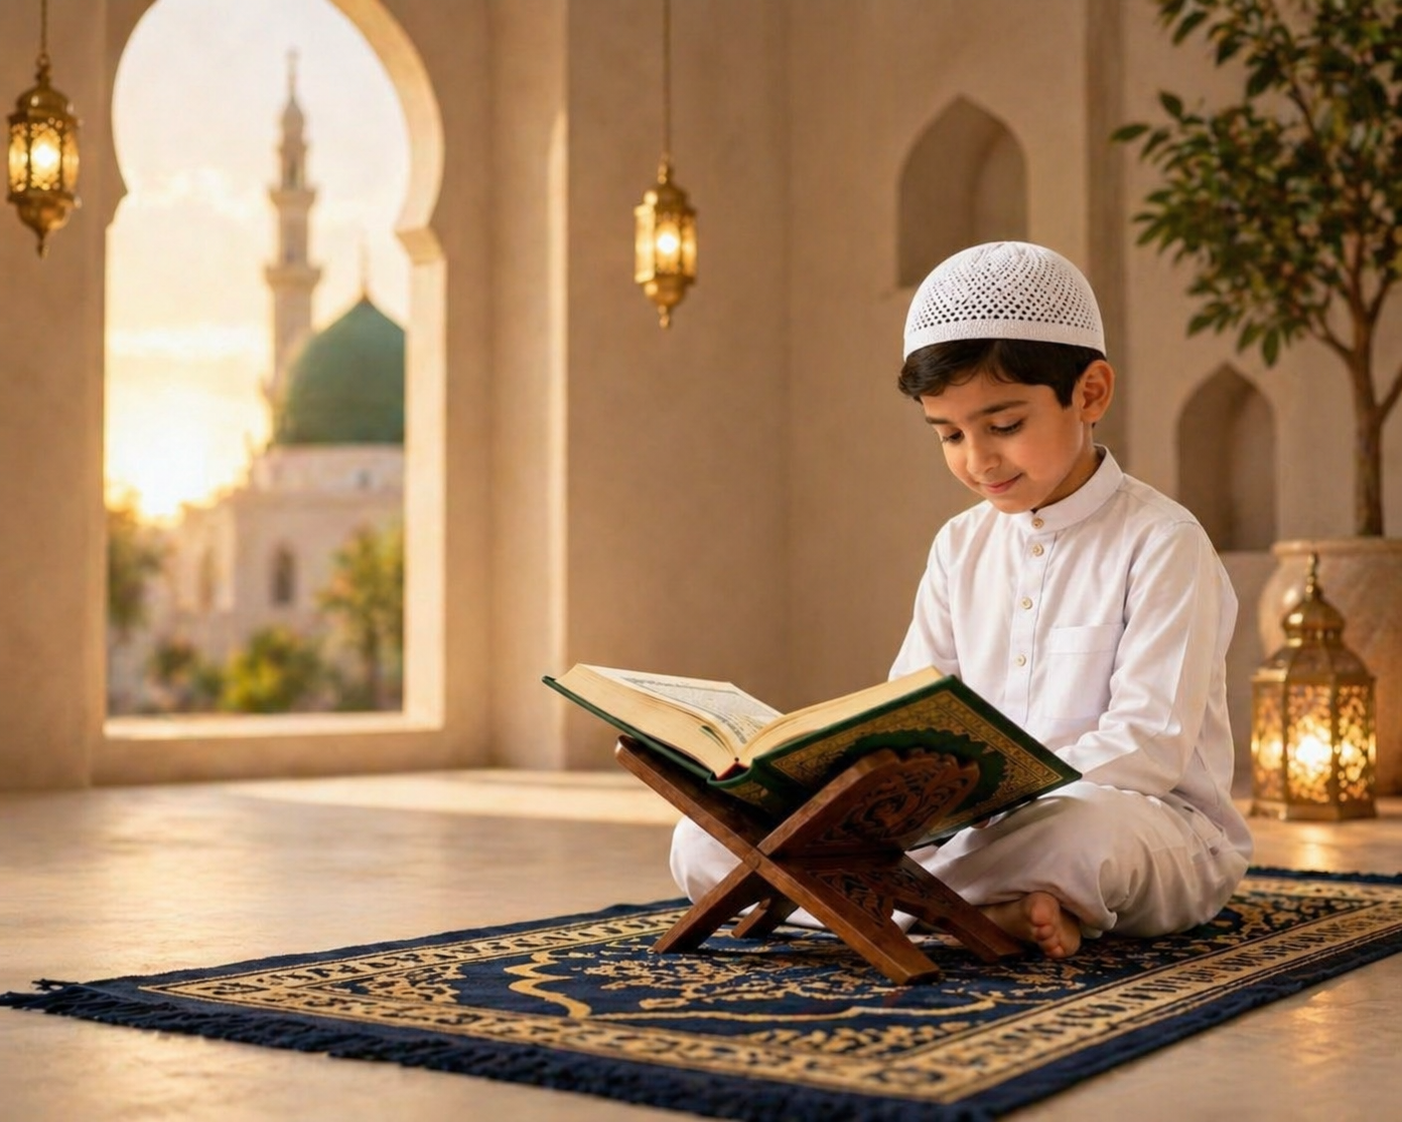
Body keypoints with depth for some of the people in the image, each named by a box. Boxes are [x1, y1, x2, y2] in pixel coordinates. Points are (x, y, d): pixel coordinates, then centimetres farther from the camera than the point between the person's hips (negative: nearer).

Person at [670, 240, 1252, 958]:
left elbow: (1150, 748, -16)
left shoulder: (1161, 544, -7)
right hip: (979, 824, 6)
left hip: (1150, 820, -6)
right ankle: (991, 910, -21)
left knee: (1078, 829, -45)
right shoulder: (961, 547, 13)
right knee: (703, 842, -10)